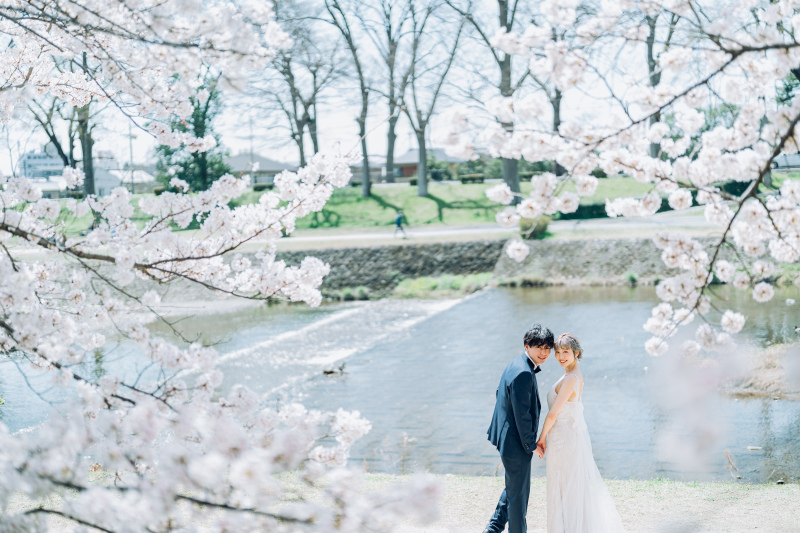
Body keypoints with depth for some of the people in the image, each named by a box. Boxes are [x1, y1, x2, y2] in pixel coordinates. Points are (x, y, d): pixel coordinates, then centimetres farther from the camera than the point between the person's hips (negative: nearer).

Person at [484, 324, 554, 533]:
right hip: (515, 442, -11)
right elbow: (522, 414, -25)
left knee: (514, 486, 25)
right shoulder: (523, 373, -27)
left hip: (506, 436, 11)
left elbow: (500, 395, 17)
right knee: (519, 491, 7)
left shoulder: (516, 365, 6)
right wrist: (531, 445, -14)